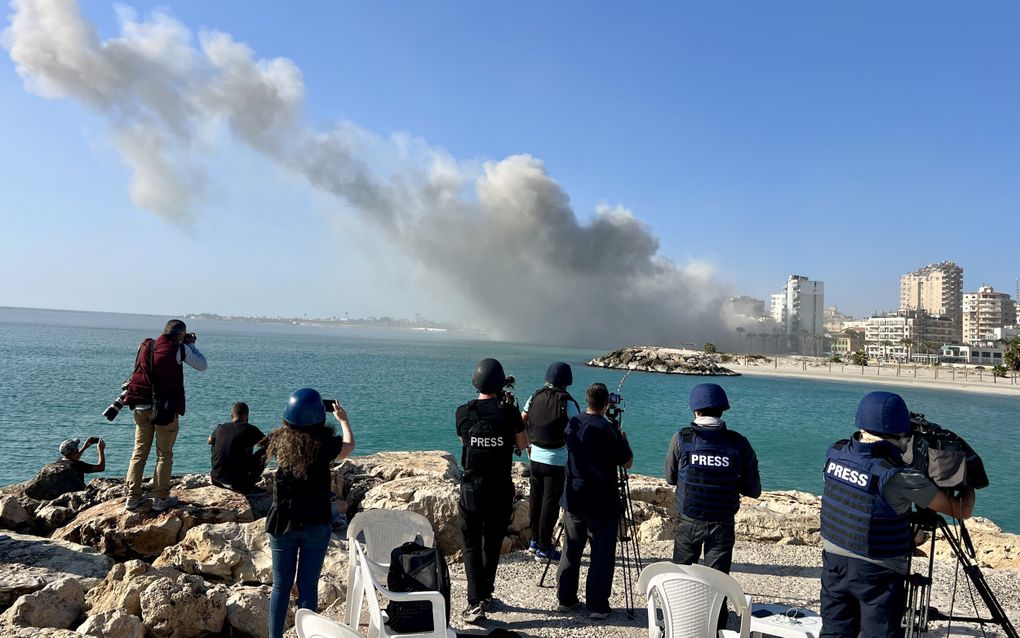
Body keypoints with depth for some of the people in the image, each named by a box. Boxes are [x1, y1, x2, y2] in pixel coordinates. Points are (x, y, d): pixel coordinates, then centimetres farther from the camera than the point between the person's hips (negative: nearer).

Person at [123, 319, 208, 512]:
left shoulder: (145, 346, 8)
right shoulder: (179, 349, -8)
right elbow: (203, 365, 1)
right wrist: (191, 345, 11)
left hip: (141, 407, 5)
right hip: (166, 409, -5)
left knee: (139, 453, 13)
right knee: (164, 455, 4)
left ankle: (133, 497, 16)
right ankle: (161, 499, 8)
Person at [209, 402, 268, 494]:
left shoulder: (220, 428, 3)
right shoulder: (249, 429, -11)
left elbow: (210, 441, 25)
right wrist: (254, 442, 20)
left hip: (216, 479, 5)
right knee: (264, 452, 8)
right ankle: (249, 485, 11)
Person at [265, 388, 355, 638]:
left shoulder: (280, 440, -6)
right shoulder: (323, 443, -15)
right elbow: (349, 446, 6)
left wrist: (295, 419, 27)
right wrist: (343, 419, 21)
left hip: (282, 522, 3)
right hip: (316, 524, -2)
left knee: (281, 585, 12)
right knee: (308, 586, 7)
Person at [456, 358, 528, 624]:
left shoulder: (463, 412, -5)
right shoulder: (509, 412, -9)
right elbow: (523, 444, 4)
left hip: (471, 489, 0)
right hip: (501, 489, 1)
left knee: (471, 545, 6)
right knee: (493, 543, 16)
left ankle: (475, 604, -2)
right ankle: (486, 595, 28)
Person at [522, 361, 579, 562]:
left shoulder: (535, 397, 4)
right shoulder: (567, 402, -13)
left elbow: (521, 423, 10)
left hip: (535, 456, 6)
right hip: (556, 460, -6)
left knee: (536, 499, 17)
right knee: (551, 502, 2)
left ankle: (535, 541, 29)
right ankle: (544, 549, 8)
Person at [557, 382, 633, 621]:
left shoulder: (572, 424, 1)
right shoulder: (609, 429, -15)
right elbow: (627, 462, -6)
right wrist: (623, 437, 8)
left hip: (574, 498, 5)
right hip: (602, 503, -5)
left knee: (571, 550, 15)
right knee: (602, 555, 5)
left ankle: (566, 599, 23)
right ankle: (597, 606, 9)